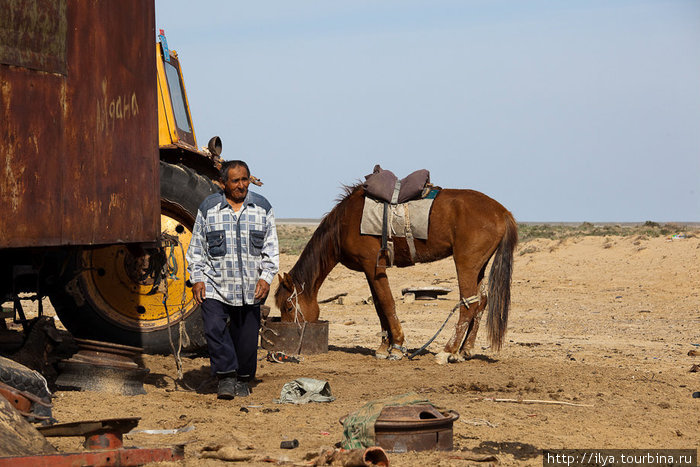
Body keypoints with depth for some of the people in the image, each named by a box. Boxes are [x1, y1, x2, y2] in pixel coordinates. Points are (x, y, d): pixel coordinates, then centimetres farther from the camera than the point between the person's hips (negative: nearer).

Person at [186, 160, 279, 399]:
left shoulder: (262, 208, 5)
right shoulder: (208, 209, 2)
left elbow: (271, 247, 8)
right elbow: (197, 247, 6)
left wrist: (266, 277, -3)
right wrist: (197, 278, -2)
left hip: (249, 289, 1)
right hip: (215, 286, -1)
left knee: (246, 336, 5)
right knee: (214, 328, -18)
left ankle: (243, 380, 23)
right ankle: (226, 377, -6)